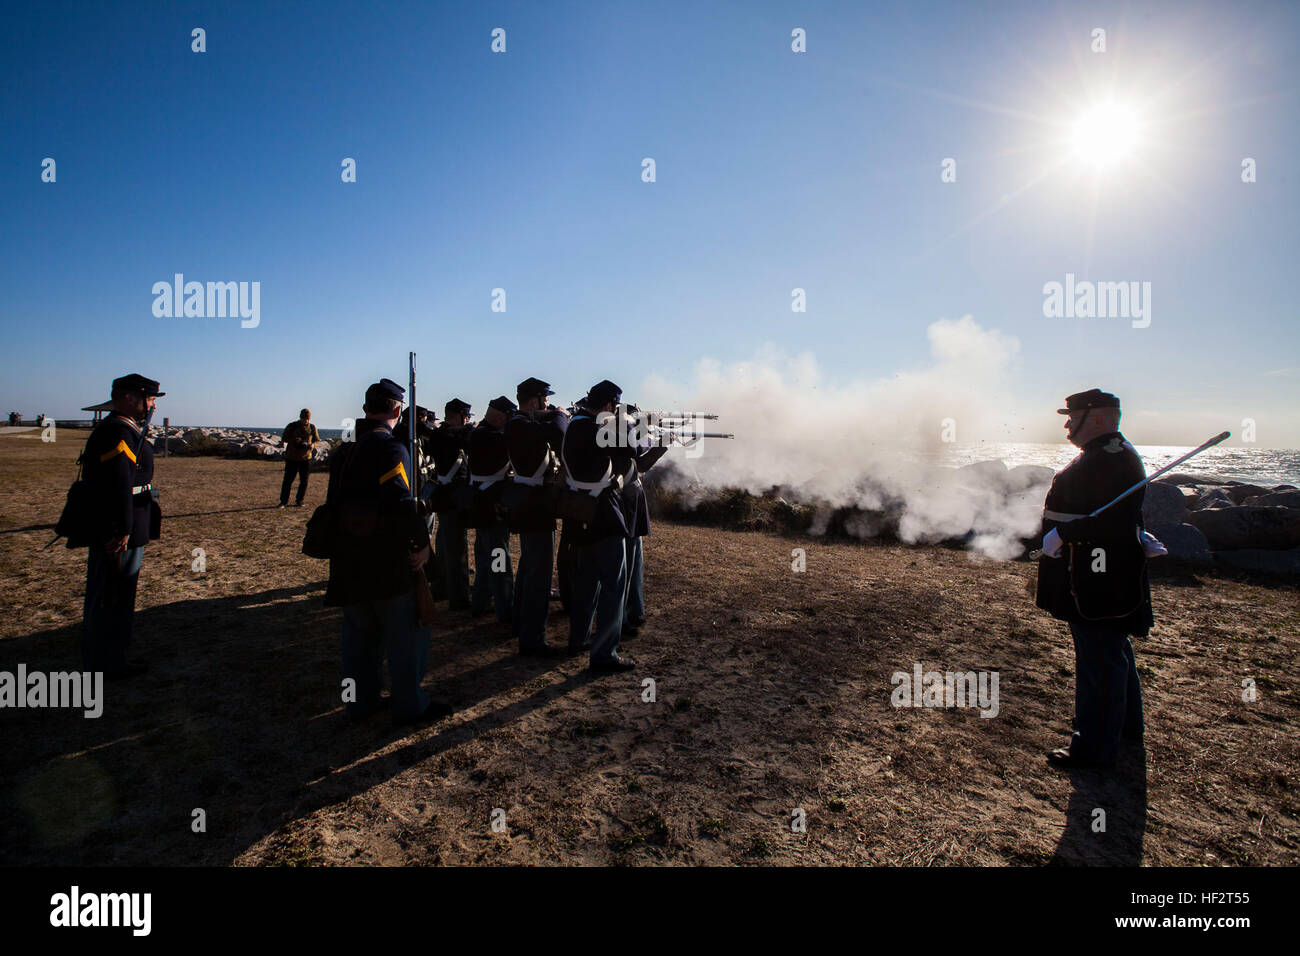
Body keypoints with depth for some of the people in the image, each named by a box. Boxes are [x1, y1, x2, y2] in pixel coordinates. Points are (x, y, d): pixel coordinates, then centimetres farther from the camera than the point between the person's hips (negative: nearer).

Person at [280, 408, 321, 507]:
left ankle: (299, 501, 16)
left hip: (306, 458, 2)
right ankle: (284, 502, 7)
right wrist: (294, 440, -18)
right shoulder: (292, 426, 0)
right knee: (288, 480, -2)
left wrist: (313, 445, -14)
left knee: (304, 481, 4)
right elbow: (284, 438, 2)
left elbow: (316, 440, 10)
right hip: (292, 457, -2)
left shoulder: (312, 427, 5)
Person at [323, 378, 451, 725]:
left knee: (359, 631, 19)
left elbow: (334, 499, 16)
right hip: (386, 558, -8)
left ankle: (360, 700, 31)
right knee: (404, 631, 5)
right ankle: (410, 705, 14)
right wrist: (422, 541, -18)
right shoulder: (391, 448, -17)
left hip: (347, 556, 8)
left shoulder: (344, 449, 10)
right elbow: (400, 501, -28)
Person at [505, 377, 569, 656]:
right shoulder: (521, 424, -20)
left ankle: (522, 623, 37)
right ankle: (532, 640, -1)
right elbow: (556, 433, -33)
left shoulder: (520, 422, 10)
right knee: (540, 569, -6)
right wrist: (560, 416, -13)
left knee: (529, 563, 23)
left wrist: (555, 416, 2)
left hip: (527, 501, 11)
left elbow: (550, 436, 18)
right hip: (534, 502, -11)